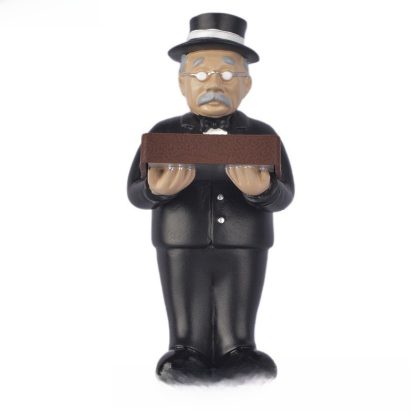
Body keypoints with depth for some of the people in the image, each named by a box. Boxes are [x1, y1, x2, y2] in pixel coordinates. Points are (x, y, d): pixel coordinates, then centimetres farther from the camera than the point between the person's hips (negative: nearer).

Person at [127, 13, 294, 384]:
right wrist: (158, 190, -28)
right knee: (188, 336, 3)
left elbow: (284, 196, -7)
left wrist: (261, 190, -31)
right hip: (182, 248, 0)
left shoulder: (262, 135, 1)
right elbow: (135, 192, -5)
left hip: (244, 249, 1)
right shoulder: (164, 134, 0)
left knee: (238, 336, 4)